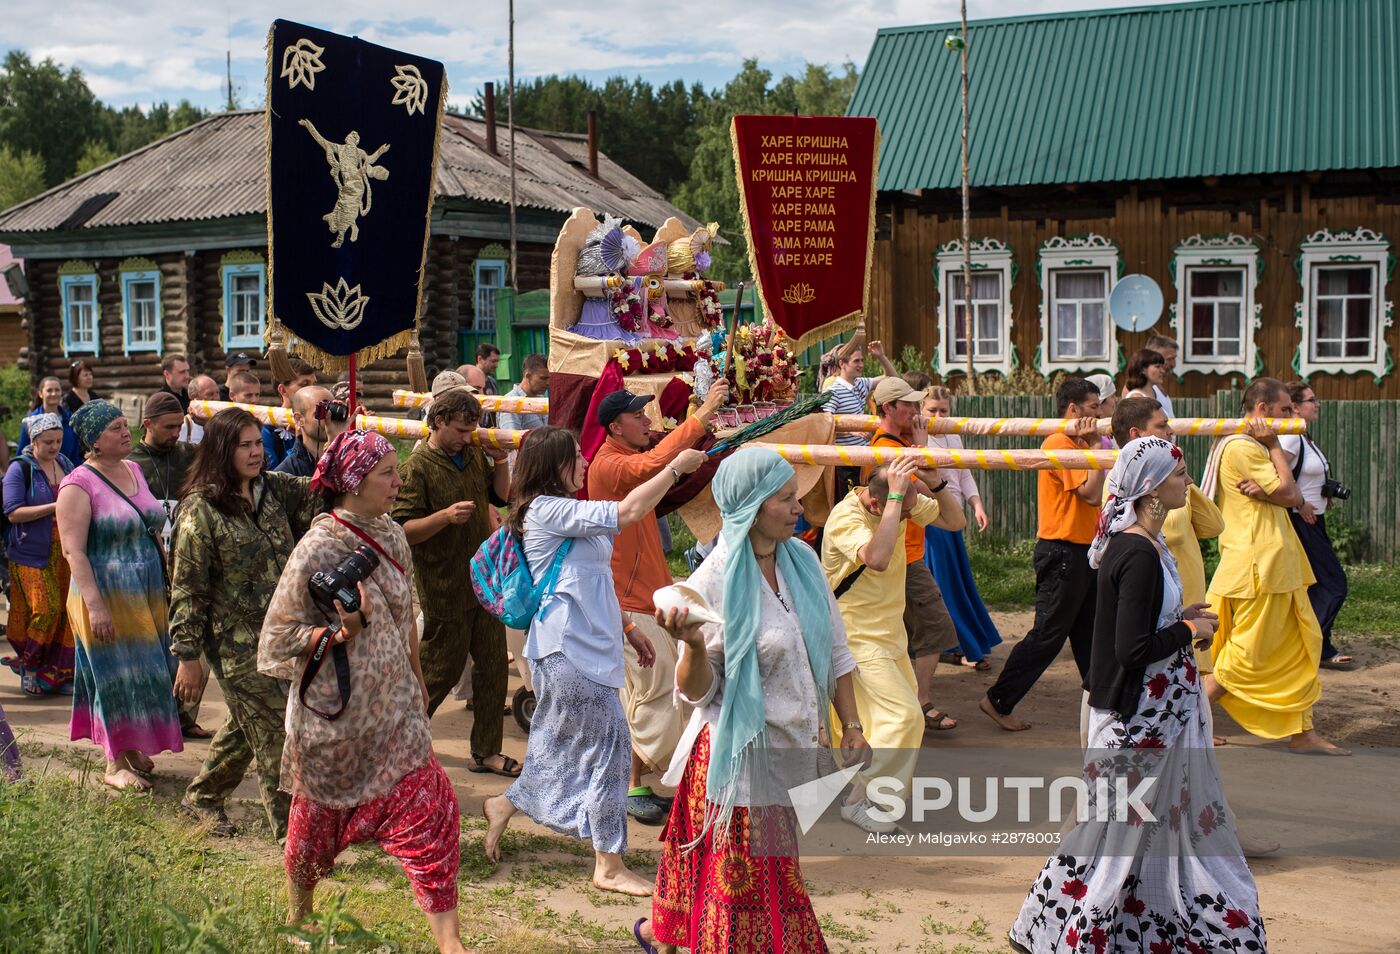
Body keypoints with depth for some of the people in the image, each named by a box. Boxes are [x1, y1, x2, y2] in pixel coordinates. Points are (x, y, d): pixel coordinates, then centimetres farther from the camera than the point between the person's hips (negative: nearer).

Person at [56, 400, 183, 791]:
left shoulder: (134, 470, 10)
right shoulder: (79, 484, -13)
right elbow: (73, 550, -18)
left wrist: (167, 580, 16)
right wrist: (94, 605, -23)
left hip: (148, 596, 7)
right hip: (107, 597, -7)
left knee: (144, 674, 12)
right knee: (118, 675, -2)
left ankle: (132, 748, 27)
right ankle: (115, 764, 9)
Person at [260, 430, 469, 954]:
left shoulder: (391, 536, 2)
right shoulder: (318, 550, -18)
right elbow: (281, 636, -14)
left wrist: (417, 680, 21)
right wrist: (344, 631, -27)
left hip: (393, 706, 5)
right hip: (335, 710, -5)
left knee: (429, 811, -5)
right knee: (319, 813, 14)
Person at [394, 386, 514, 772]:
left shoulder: (473, 454, 6)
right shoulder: (417, 468, -14)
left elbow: (501, 495, 18)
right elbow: (404, 531, -17)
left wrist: (500, 462, 1)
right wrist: (446, 516, -30)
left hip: (484, 578, 7)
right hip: (444, 588, -7)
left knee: (492, 663, 9)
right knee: (441, 668, 3)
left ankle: (485, 751, 20)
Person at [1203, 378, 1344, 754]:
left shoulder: (1255, 449, 19)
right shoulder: (1240, 448, -15)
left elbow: (1294, 498, 10)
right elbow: (1288, 493, -14)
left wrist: (1267, 490, -12)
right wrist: (1274, 445, -6)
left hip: (1277, 566, 10)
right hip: (1257, 567, -10)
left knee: (1298, 649, 10)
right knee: (1250, 654, -5)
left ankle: (1302, 733, 14)